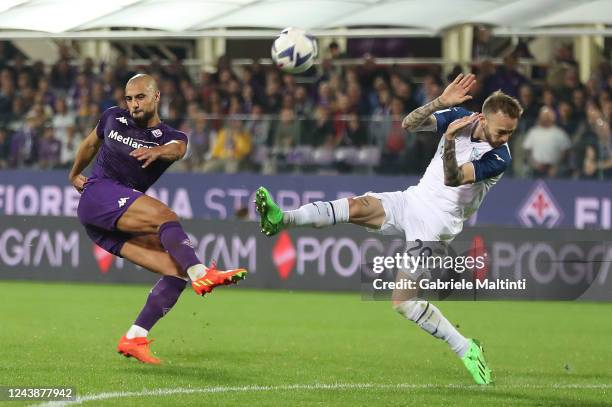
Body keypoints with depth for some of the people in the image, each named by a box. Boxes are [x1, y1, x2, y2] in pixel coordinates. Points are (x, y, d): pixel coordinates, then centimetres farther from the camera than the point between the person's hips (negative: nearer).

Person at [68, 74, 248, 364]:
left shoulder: (169, 137, 10)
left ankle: (133, 339, -17)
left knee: (176, 271, -14)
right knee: (166, 215, -30)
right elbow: (90, 144, 35)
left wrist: (159, 151, -41)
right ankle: (201, 273, -51)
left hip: (123, 221, 4)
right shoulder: (113, 119, 13)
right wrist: (74, 175, 44)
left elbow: (176, 149, -17)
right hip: (99, 192, -4)